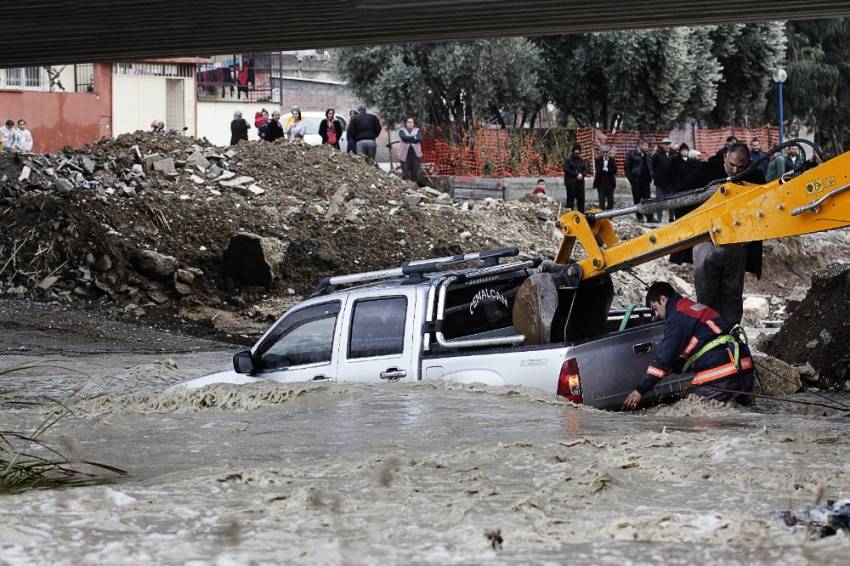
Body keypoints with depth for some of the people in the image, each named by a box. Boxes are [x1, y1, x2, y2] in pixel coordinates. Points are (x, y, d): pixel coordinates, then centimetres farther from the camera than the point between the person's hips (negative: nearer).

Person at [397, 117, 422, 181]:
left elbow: (419, 139, -6)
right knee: (405, 169, -7)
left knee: (415, 169, -3)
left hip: (415, 152, 1)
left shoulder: (417, 130, 12)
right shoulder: (402, 131, 9)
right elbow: (404, 137, -11)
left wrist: (408, 140, -9)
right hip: (405, 153, -1)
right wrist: (414, 137, -7)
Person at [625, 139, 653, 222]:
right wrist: (631, 179, -10)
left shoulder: (647, 154, 13)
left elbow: (651, 166, 19)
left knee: (647, 199, 1)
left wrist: (650, 177, 6)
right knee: (637, 199, 2)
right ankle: (639, 217, 9)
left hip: (646, 181, 4)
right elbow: (627, 167, -4)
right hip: (636, 180, -4)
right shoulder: (632, 154, -2)